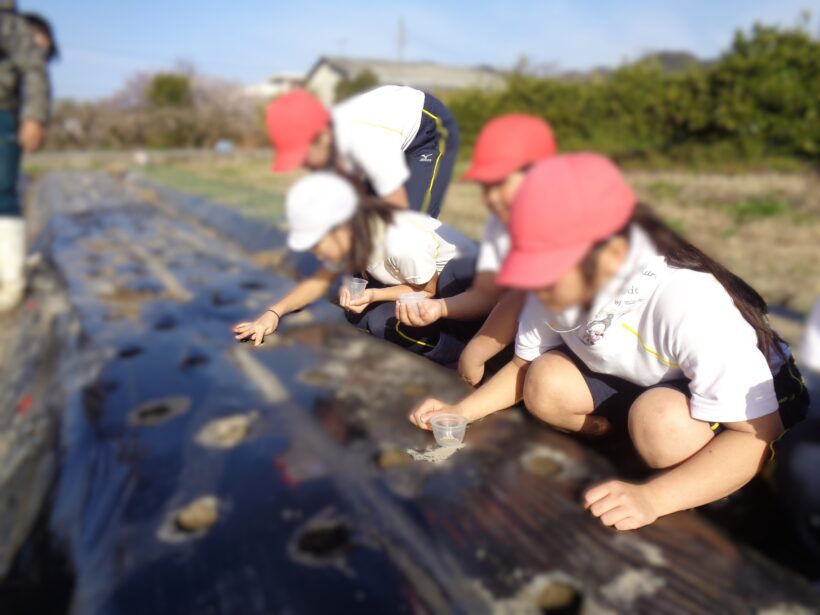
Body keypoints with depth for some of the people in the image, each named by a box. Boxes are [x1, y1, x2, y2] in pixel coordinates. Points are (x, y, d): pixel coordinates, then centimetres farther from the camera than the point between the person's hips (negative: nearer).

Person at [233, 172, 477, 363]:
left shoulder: (402, 244, -38)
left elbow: (427, 291, -19)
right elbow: (319, 281, -6)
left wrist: (375, 294, -31)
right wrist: (273, 312, -20)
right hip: (422, 272, 7)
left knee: (383, 322, -24)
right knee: (359, 315, -8)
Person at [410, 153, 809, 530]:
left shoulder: (688, 303, -38)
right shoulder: (557, 284, -22)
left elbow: (757, 433, -34)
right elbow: (524, 365, -5)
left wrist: (651, 498, -44)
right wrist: (461, 412, -18)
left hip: (755, 400, -5)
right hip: (639, 380, 5)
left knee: (659, 419, -34)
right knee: (545, 383, -17)